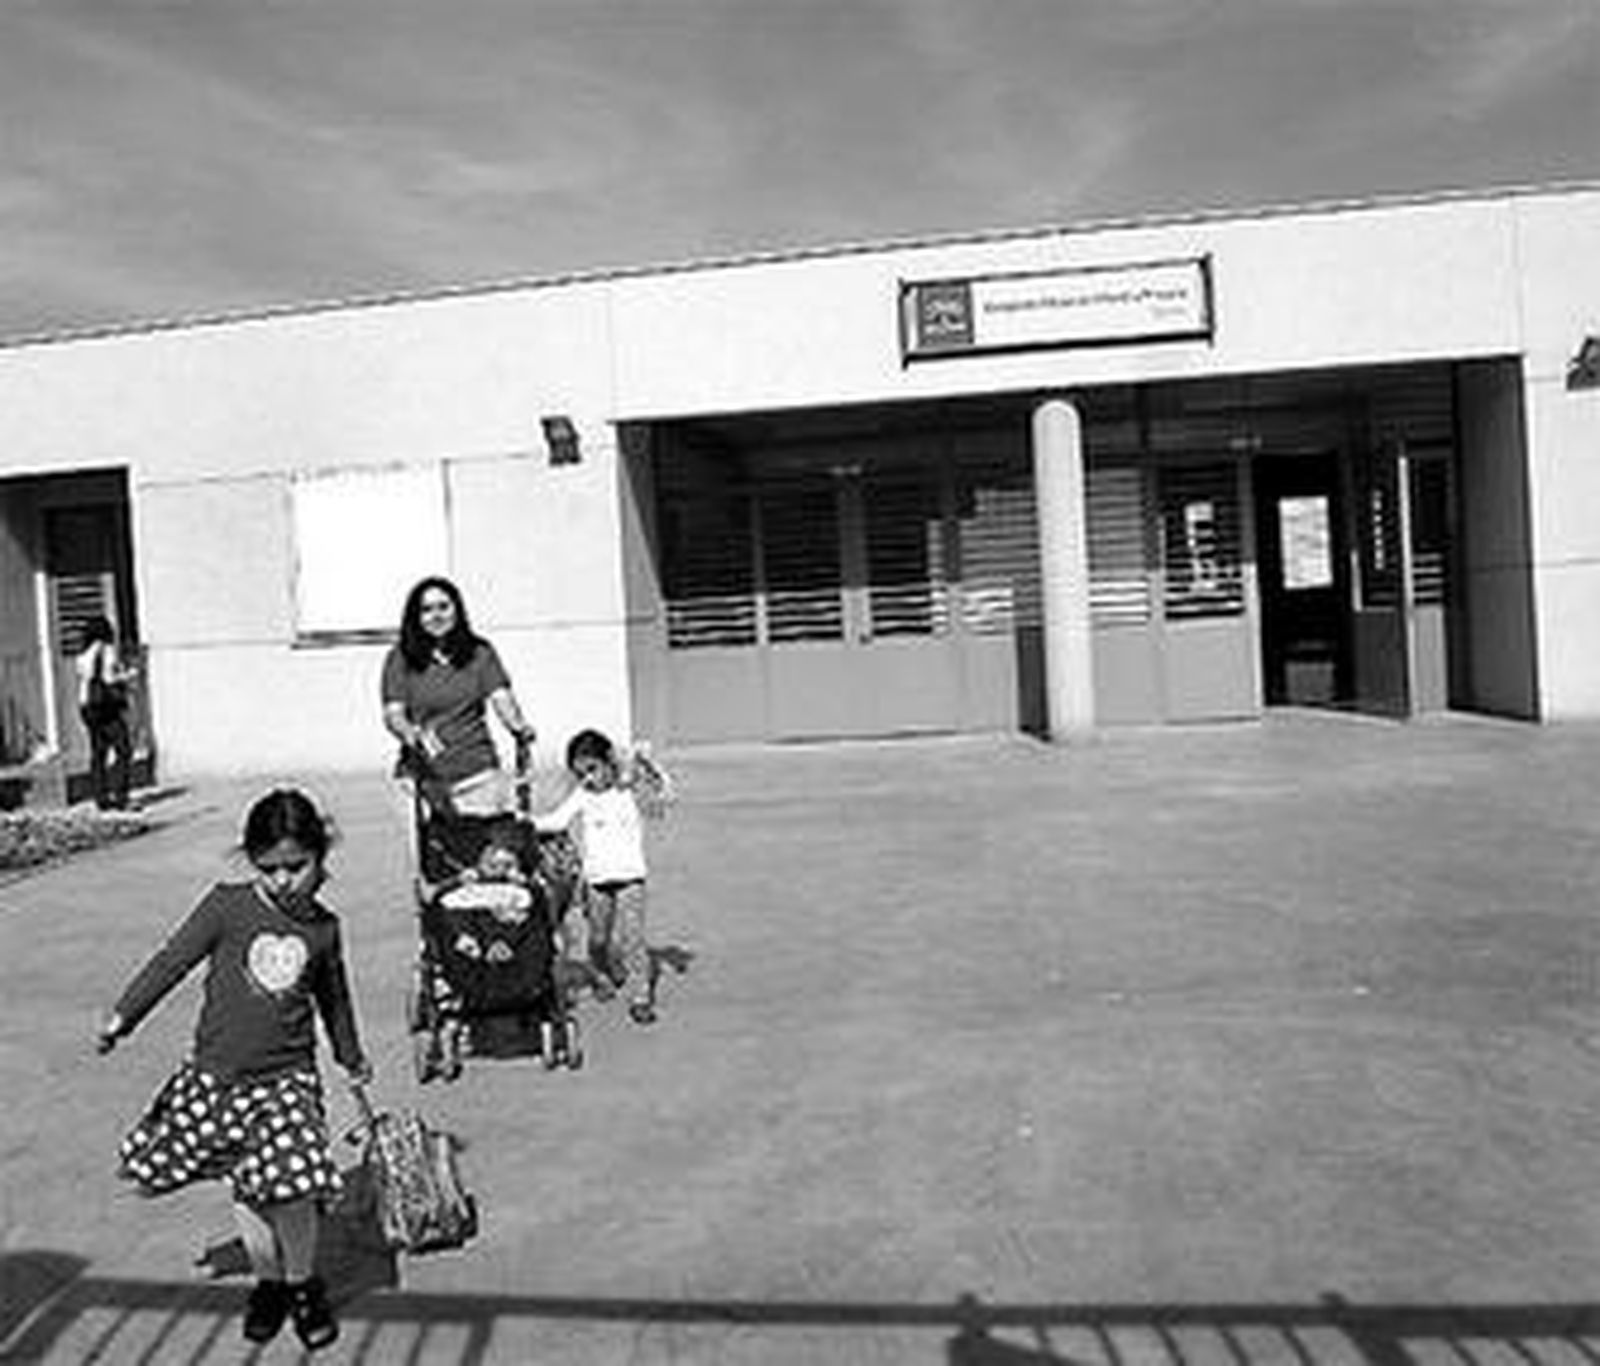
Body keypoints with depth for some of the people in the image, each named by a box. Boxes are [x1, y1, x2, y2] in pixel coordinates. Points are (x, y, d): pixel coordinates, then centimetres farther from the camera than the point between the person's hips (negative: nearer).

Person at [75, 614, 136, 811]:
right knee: (123, 751, -5)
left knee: (98, 753, 9)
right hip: (108, 705, -8)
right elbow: (108, 678, -17)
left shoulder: (82, 656, 12)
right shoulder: (107, 651, -8)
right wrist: (128, 675, 0)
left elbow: (83, 681, 12)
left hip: (87, 706, 8)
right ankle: (119, 797, -12)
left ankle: (101, 799, 9)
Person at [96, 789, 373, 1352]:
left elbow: (333, 995, 16)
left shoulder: (323, 927, 1)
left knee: (293, 1188, -9)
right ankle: (269, 1282, 32)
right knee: (246, 1192, 10)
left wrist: (352, 1057, 28)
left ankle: (302, 1284, 17)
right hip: (216, 1075, 0)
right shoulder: (227, 906, -7)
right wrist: (122, 1017, -8)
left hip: (287, 1077, 0)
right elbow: (172, 961, -3)